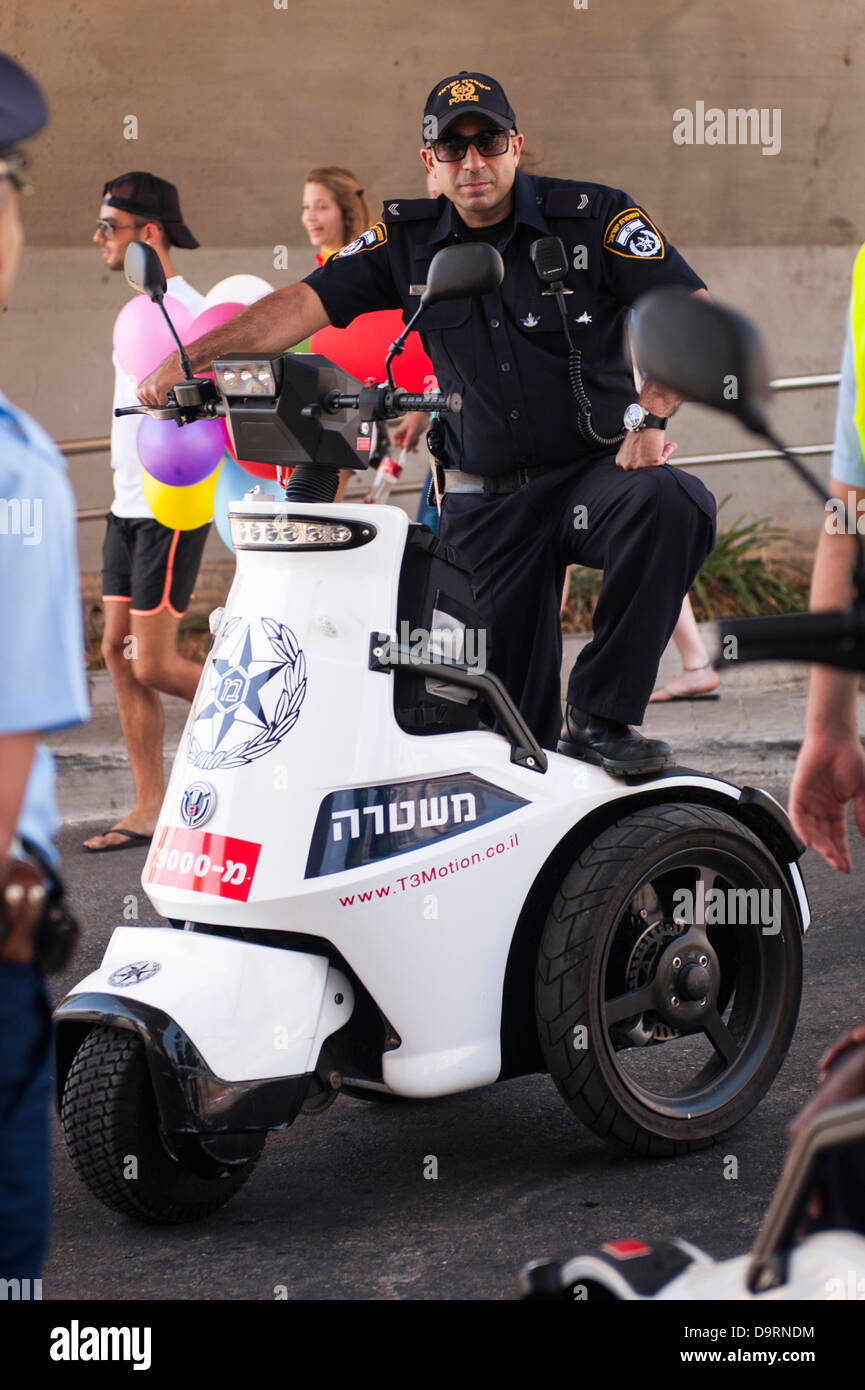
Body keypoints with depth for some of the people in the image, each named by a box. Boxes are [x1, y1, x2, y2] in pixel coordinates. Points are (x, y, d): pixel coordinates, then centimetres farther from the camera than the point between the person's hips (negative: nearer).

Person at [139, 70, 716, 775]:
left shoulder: (589, 215, -4)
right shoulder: (408, 239, 6)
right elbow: (304, 302, 0)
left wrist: (649, 413, -24)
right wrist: (190, 356, -12)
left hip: (595, 470, -2)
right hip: (485, 500, 2)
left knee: (673, 504, -35)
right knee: (506, 708, -3)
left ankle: (601, 716, -23)